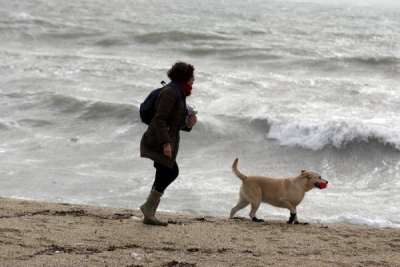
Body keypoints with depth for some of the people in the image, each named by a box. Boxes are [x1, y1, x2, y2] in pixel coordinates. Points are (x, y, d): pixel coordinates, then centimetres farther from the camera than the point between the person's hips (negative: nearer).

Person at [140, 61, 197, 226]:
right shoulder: (170, 92, -14)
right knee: (172, 172, -14)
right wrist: (165, 143, -28)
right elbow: (159, 120, -22)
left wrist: (189, 122, 0)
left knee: (162, 178, 5)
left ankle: (149, 216, 6)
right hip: (157, 140, -10)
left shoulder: (180, 95, 17)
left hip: (167, 140, 10)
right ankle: (148, 206, -6)